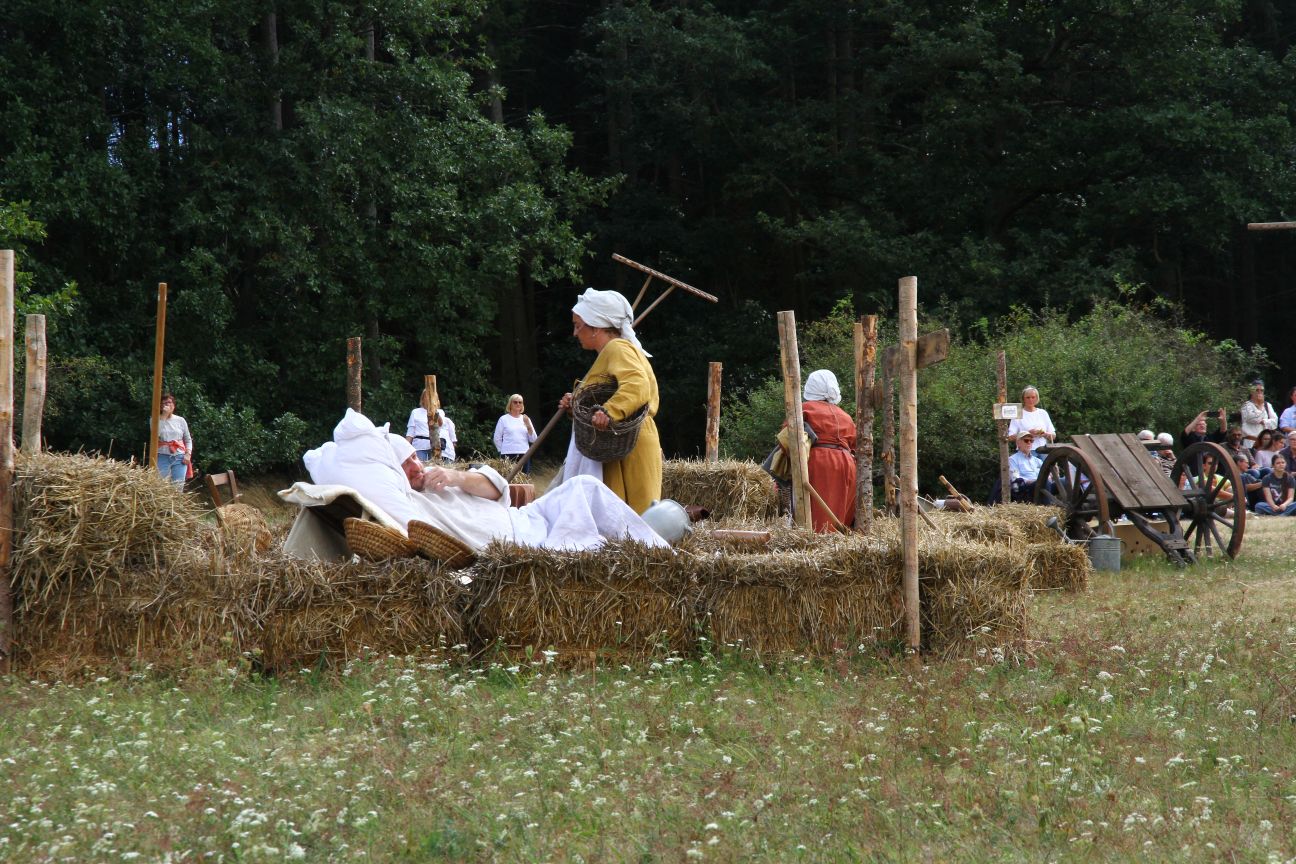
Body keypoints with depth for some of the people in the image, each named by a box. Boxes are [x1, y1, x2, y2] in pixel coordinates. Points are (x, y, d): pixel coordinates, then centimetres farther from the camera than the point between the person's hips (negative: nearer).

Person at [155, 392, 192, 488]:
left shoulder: (180, 420, 11)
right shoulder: (156, 419, 4)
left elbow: (188, 439, 15)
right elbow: (156, 433, -16)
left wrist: (188, 454, -1)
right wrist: (164, 415, -12)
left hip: (179, 457, 2)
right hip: (163, 457, -2)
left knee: (178, 485, -3)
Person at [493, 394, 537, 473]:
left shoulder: (526, 419, 13)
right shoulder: (503, 419, 4)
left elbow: (533, 440, 7)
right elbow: (497, 439, 6)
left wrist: (528, 425, -4)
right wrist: (502, 451, 5)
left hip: (524, 455, 3)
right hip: (508, 455, -3)